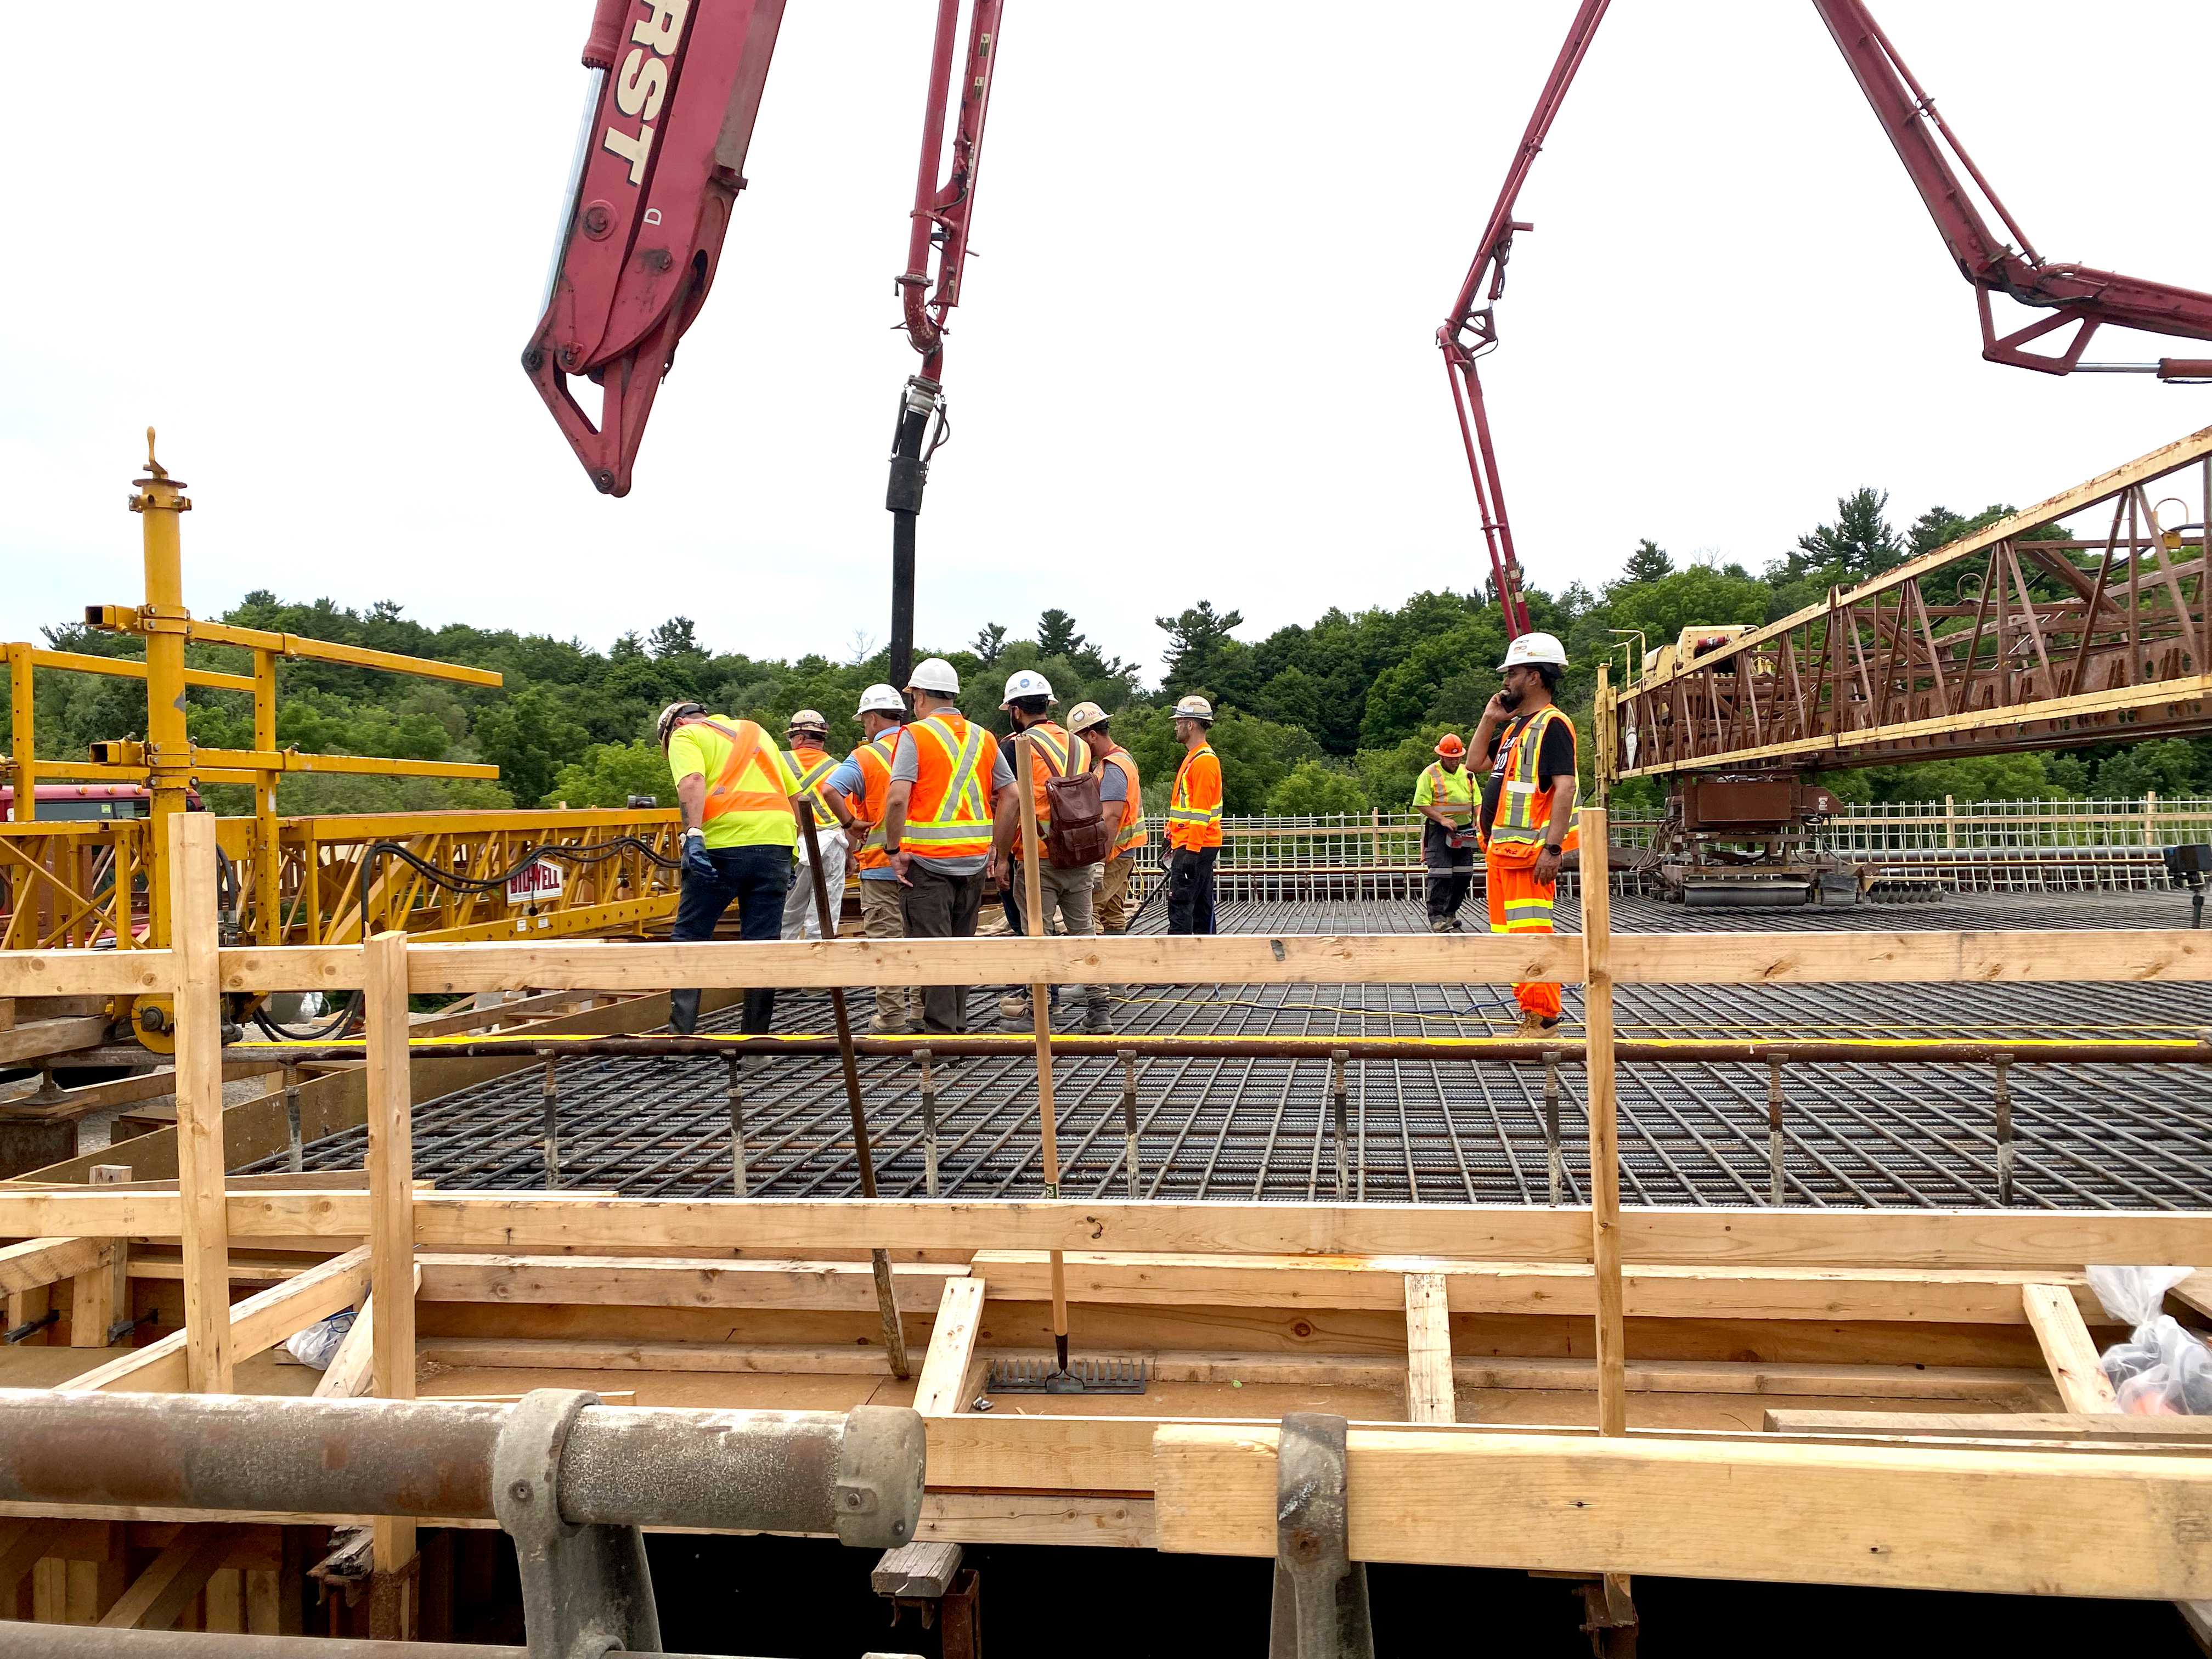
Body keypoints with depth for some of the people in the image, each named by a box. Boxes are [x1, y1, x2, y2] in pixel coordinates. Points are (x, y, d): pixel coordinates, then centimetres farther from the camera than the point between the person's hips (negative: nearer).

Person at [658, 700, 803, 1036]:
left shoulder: (685, 735, 11)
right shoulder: (756, 731, 28)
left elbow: (692, 783, -12)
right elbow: (794, 795, 24)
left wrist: (693, 835, -22)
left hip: (723, 845, -5)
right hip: (776, 842, 5)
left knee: (690, 938, 7)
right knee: (763, 943, 7)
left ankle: (681, 1031, 3)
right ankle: (756, 1037, 8)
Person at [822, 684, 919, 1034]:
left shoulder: (866, 756, -9)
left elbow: (829, 789, -24)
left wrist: (849, 823, -11)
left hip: (881, 864, -4)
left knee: (886, 940, 1)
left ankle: (891, 1018, 4)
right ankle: (921, 1010, 19)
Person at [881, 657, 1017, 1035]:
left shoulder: (915, 735, -7)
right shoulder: (983, 738, 11)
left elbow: (897, 798, -18)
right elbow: (1011, 796, 8)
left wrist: (894, 850, -8)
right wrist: (991, 846, 12)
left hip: (926, 861, -5)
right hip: (973, 861, 6)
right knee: (962, 944, 15)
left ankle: (940, 1031, -2)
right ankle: (958, 1026, 23)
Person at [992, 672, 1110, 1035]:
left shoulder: (1019, 746, -7)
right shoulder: (1080, 746, 12)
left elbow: (1012, 804, -13)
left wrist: (1002, 857, -8)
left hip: (1037, 859, -5)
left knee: (1037, 934, 3)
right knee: (1083, 930, 9)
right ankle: (1098, 1010, 9)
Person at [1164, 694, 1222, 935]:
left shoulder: (1204, 761, -15)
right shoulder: (1194, 758, 18)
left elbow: (1201, 811, -20)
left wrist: (1192, 851, -22)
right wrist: (1172, 836, 26)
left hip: (1195, 848, -11)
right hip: (1195, 846, 11)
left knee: (1180, 903, -12)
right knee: (1200, 904, 11)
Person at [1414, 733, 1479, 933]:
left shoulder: (1467, 773, 14)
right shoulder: (1430, 774, -3)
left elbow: (1476, 802, 17)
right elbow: (1422, 804, -8)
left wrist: (1476, 823, 1)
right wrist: (1442, 819, -18)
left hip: (1464, 831, 6)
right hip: (1440, 831, -6)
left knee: (1464, 874, 5)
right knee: (1440, 875, -12)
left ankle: (1450, 913, 18)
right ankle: (1437, 918, -10)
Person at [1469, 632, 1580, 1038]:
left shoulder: (1551, 724, -11)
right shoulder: (1516, 726, 19)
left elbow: (1565, 787, -20)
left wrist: (1553, 848, -27)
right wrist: (1489, 718, 16)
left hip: (1530, 850, -10)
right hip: (1501, 849, 10)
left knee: (1531, 935, -11)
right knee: (1509, 936, 13)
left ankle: (1543, 1021, -7)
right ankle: (1532, 1015, 21)